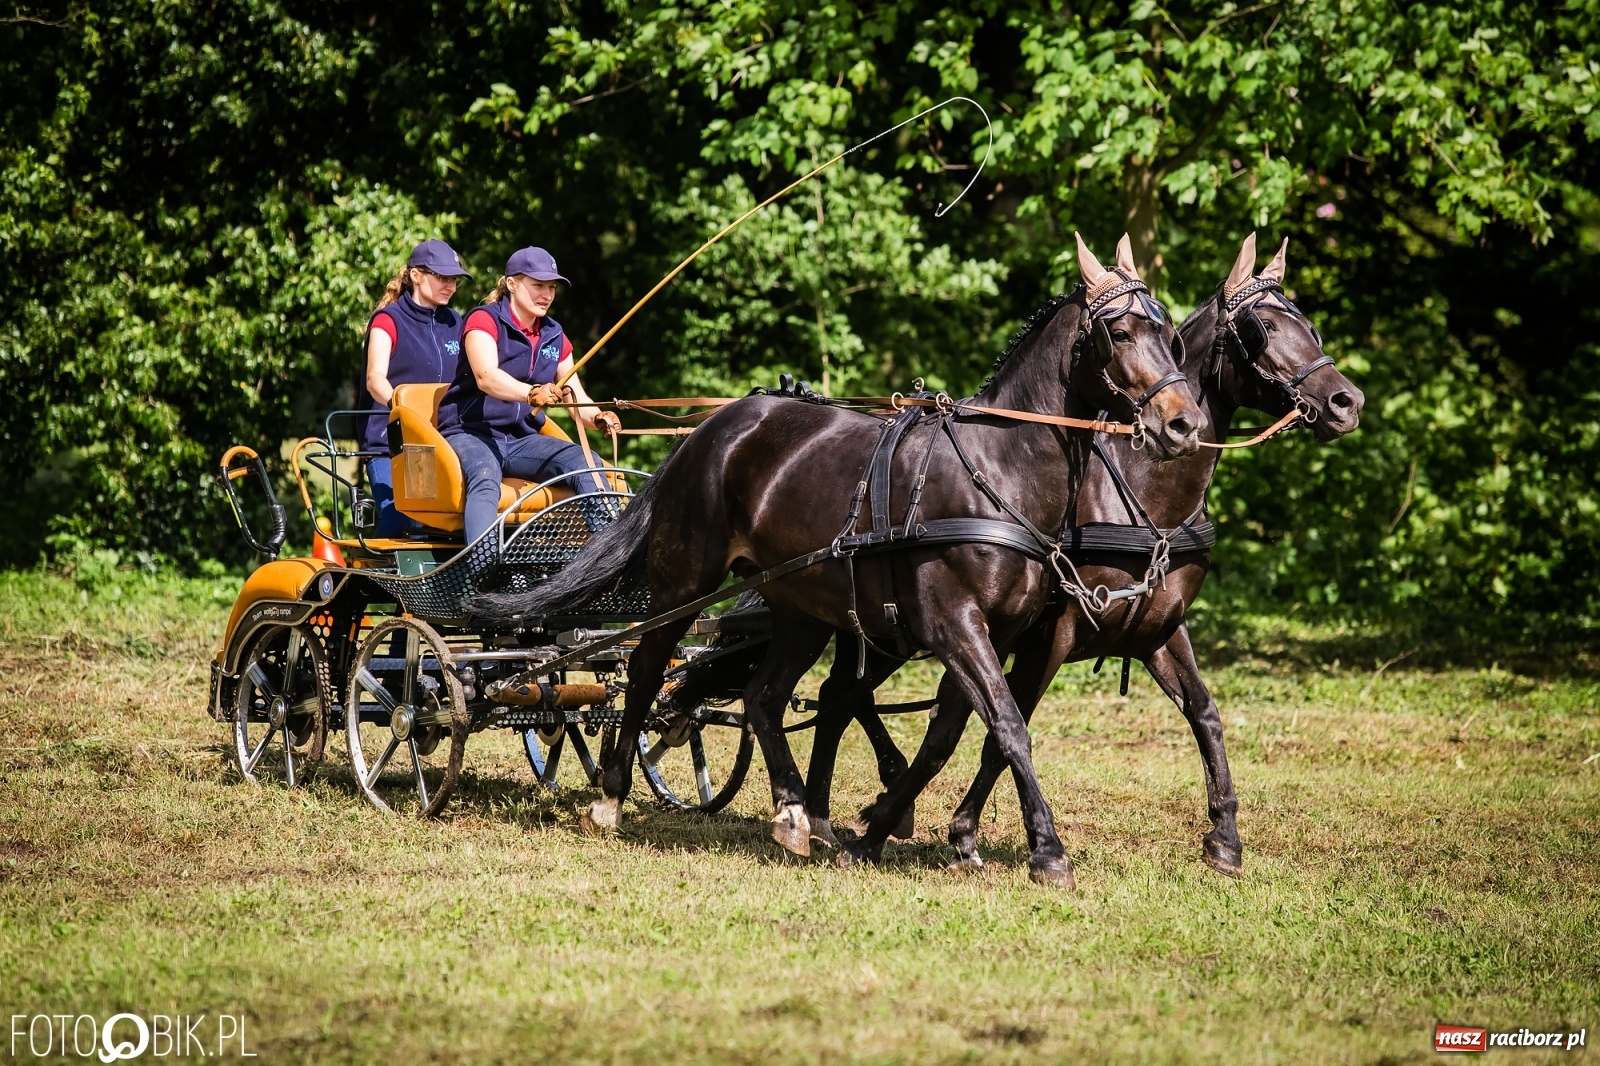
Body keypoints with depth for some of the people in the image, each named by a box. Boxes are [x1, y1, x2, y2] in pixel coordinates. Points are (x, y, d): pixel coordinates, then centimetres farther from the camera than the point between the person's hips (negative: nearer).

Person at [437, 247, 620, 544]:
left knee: (586, 461, -21)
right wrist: (532, 393, -44)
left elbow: (578, 400, 11)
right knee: (485, 478, -39)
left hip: (523, 441, 6)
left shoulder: (554, 336, 14)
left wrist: (598, 418, -15)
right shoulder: (484, 320, -5)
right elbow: (486, 377, -25)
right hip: (471, 434, -6)